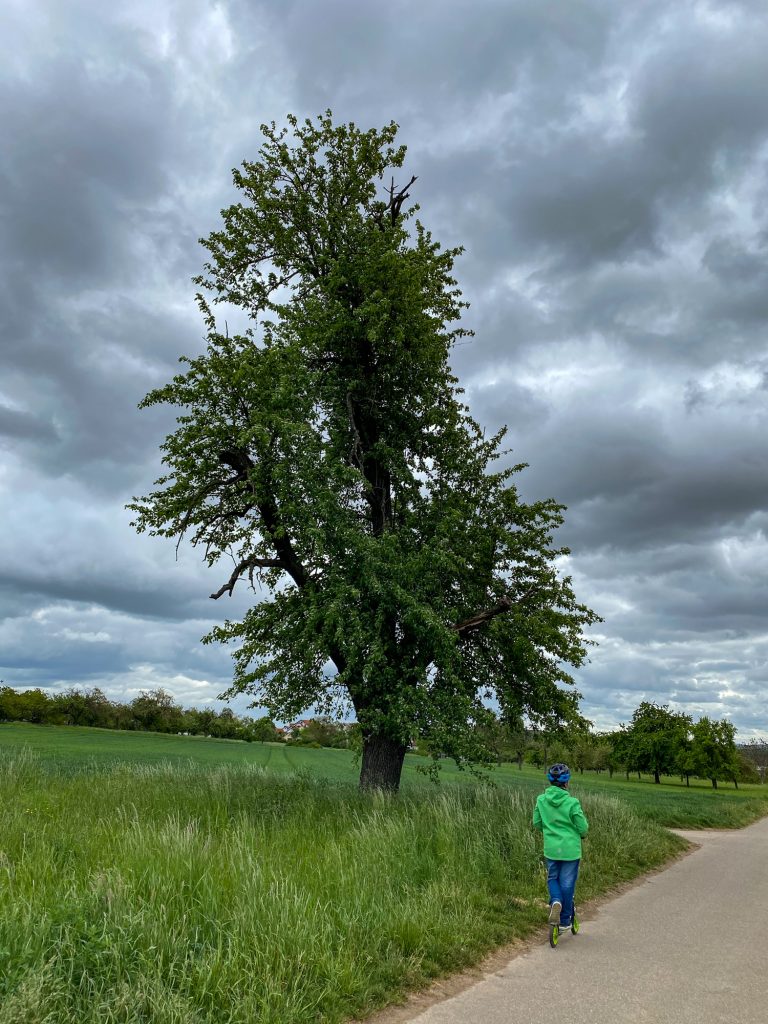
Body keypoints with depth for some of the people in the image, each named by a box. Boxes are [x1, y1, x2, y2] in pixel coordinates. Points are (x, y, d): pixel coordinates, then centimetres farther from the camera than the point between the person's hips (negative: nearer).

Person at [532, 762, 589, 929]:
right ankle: (565, 920, 22)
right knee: (567, 883, 12)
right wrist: (581, 833, 13)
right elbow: (583, 827, -10)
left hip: (551, 848, 3)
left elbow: (536, 823, 3)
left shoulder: (541, 800, -7)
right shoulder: (572, 802, -17)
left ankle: (555, 901, -4)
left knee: (553, 878, 23)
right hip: (570, 849, -2)